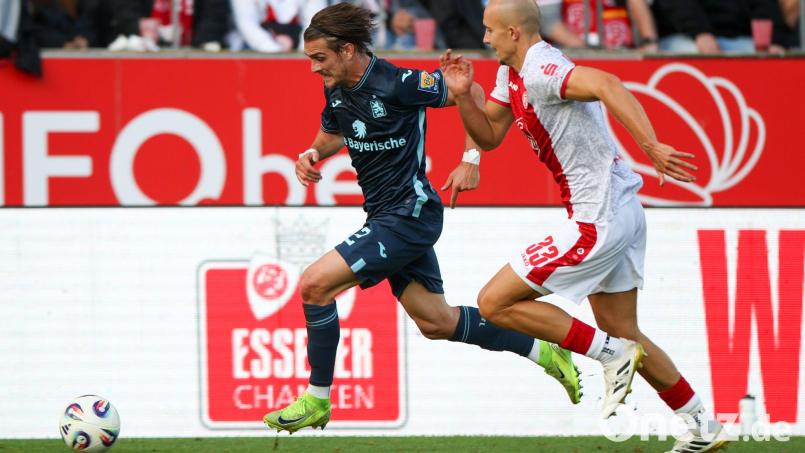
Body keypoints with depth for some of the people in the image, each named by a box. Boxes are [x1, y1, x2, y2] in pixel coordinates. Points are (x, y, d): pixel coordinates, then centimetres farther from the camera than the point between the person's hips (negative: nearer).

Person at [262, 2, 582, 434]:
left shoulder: (397, 84, -20)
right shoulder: (336, 90, 3)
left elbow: (473, 95, -10)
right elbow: (333, 133, 23)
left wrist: (471, 160, -15)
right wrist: (312, 153, 1)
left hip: (408, 215, -9)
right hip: (386, 217, 9)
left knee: (314, 284, -17)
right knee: (436, 323, 14)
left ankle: (316, 400, -7)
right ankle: (543, 351, 26)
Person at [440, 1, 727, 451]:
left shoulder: (541, 70, -19)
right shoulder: (511, 74, 12)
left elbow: (606, 84, -35)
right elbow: (489, 136, 19)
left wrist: (651, 146, -44)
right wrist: (463, 95, 0)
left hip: (598, 221, -11)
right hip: (621, 212, 11)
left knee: (495, 302, -6)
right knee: (623, 334, 18)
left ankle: (610, 354, -4)